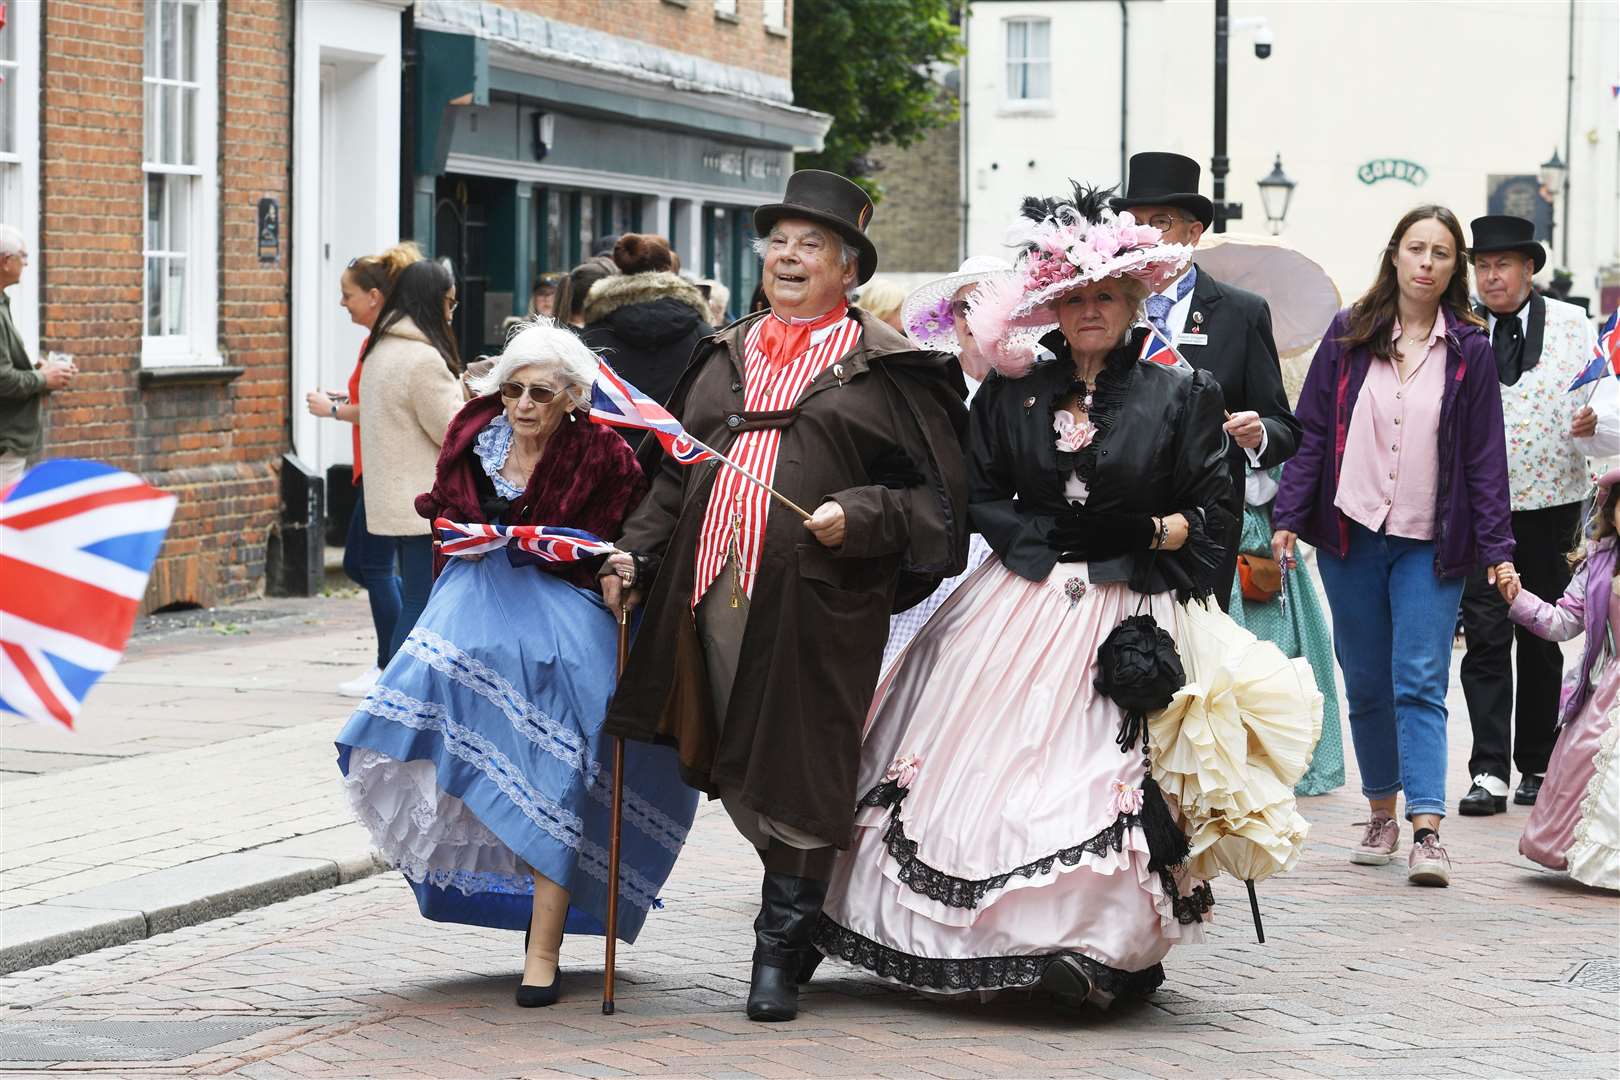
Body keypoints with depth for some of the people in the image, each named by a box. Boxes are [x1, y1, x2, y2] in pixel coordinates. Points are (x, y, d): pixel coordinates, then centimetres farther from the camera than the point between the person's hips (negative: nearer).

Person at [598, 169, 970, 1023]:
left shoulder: (883, 367, 3)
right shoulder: (724, 359, 19)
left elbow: (936, 493, 0)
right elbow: (675, 474, 22)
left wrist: (857, 516, -16)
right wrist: (635, 554, 10)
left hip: (814, 599, -5)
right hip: (712, 591, 5)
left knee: (795, 775, -2)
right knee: (739, 778, 8)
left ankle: (780, 952, 7)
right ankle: (808, 918, 27)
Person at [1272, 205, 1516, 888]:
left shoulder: (1469, 351, 2)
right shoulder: (1348, 335, 4)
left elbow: (1485, 455, 2)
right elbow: (1312, 431, 5)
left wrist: (1497, 547, -3)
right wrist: (1288, 516, -3)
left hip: (1430, 545, -2)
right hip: (1351, 533, 2)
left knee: (1420, 683, -10)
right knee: (1366, 685, 8)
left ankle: (1427, 831, -16)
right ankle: (1382, 812, 21)